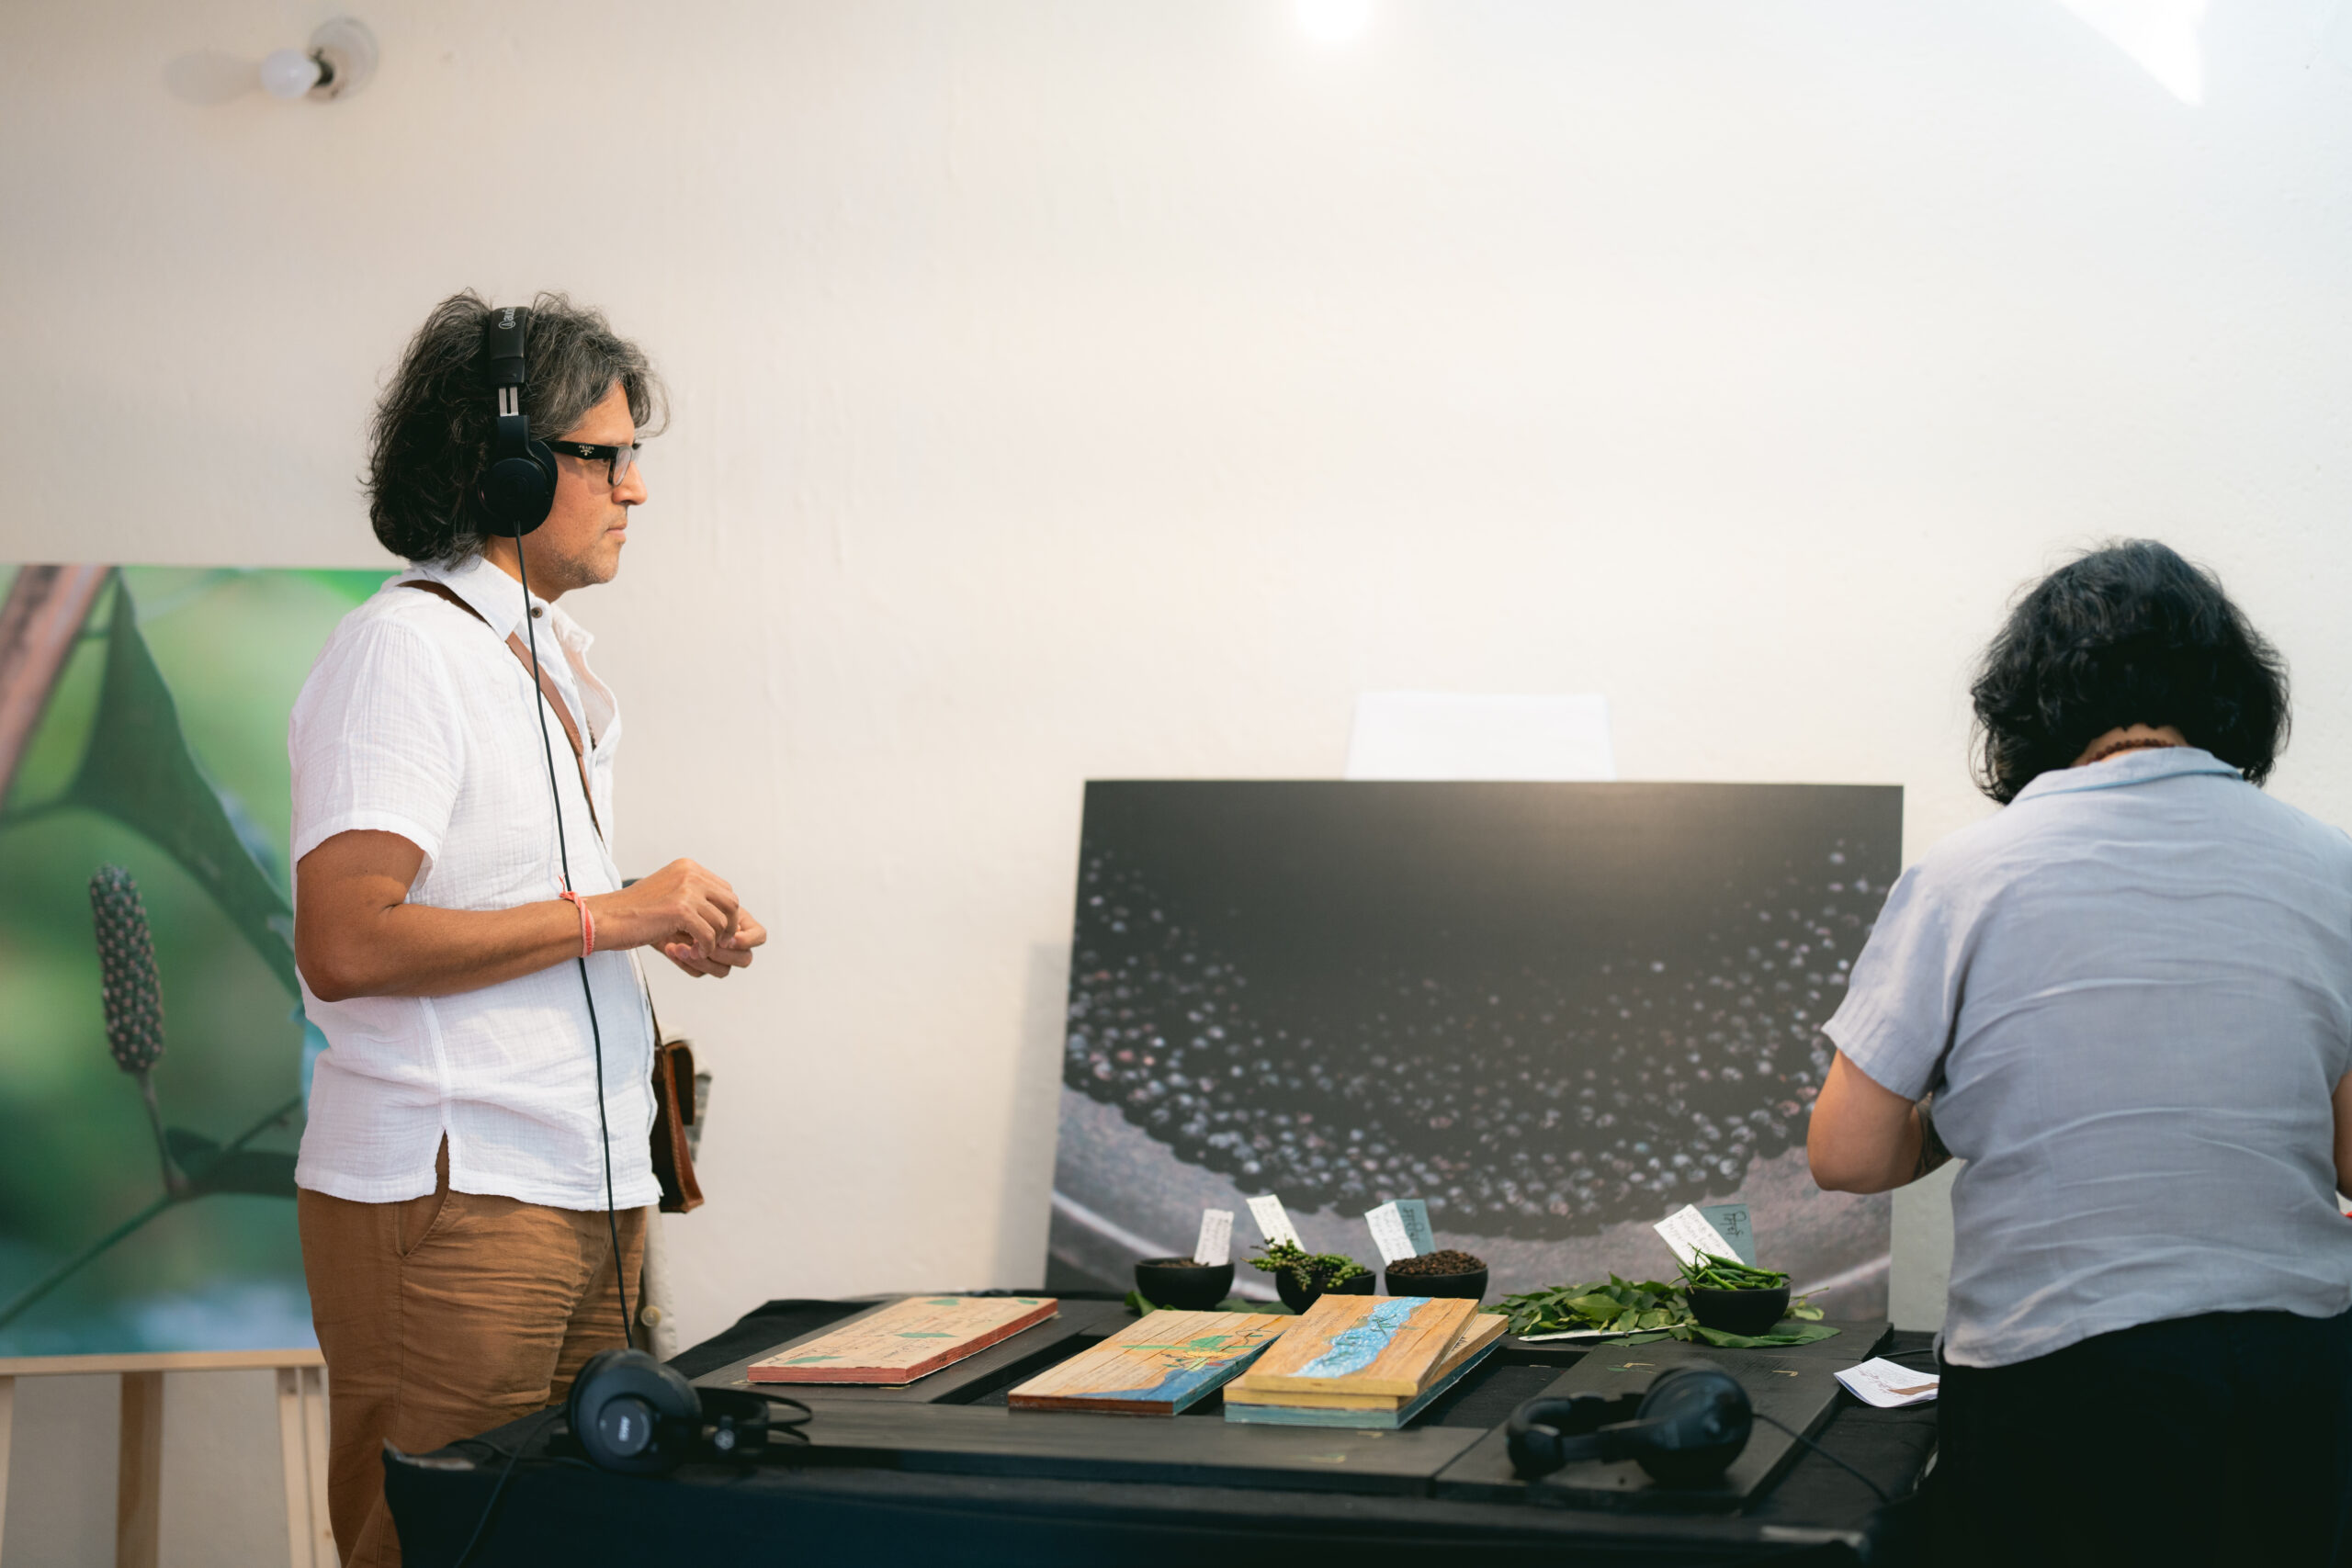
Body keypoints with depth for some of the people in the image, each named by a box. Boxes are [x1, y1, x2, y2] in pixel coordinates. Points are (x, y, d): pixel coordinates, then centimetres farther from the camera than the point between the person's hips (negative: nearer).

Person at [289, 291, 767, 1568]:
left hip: (589, 1184, 9)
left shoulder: (558, 656, 18)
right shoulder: (403, 649, -13)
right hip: (449, 1190, -9)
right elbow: (342, 944, -23)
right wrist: (610, 916, -17)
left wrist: (668, 924, 8)